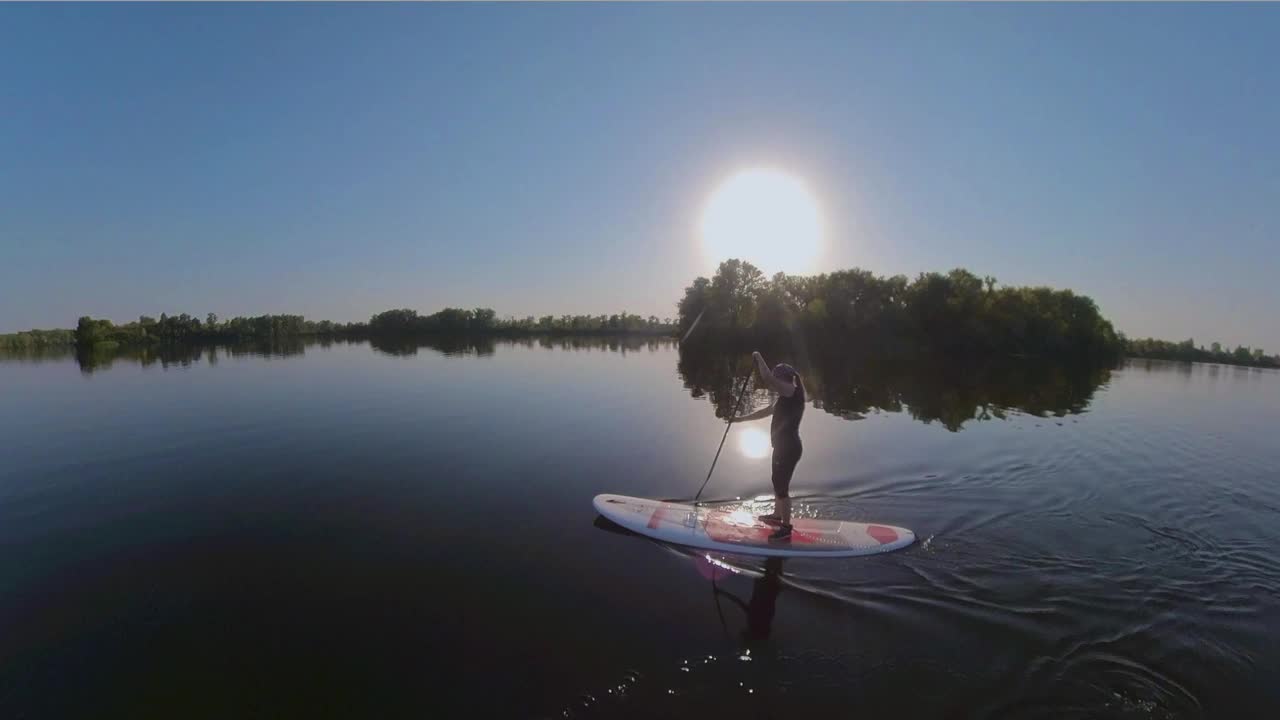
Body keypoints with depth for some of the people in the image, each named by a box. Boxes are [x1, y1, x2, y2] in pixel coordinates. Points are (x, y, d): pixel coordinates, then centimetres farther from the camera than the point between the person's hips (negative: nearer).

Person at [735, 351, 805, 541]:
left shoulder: (793, 392, -18)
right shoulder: (785, 397, 12)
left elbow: (767, 378, -31)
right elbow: (765, 412, 23)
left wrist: (759, 358, -18)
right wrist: (742, 419, 25)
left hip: (789, 448, -10)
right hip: (784, 447, 10)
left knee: (782, 486, -3)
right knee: (778, 482, 23)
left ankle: (786, 528, 6)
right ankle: (777, 515, 40)